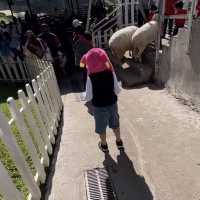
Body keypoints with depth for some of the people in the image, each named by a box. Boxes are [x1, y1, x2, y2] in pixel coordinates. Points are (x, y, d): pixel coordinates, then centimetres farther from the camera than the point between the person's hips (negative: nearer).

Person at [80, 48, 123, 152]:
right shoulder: (110, 72, -12)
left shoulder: (91, 77, -21)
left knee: (101, 127, 20)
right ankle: (119, 141, 43)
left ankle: (104, 145, 40)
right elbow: (117, 90, -6)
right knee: (115, 124, 24)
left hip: (99, 106, -3)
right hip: (112, 103, 3)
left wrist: (84, 97, 5)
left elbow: (89, 96, -16)